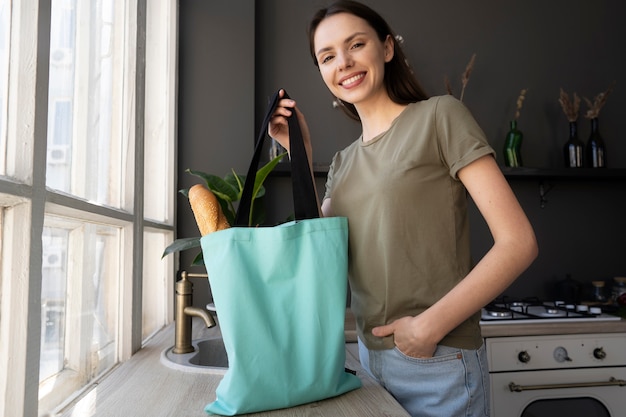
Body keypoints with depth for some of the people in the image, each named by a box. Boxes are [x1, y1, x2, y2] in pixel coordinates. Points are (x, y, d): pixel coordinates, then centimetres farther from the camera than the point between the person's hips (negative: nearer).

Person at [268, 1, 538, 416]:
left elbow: (518, 242, -13)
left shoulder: (439, 115, -8)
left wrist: (430, 325, -18)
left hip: (438, 364, -5)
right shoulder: (343, 162, 9)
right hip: (370, 356, 6)